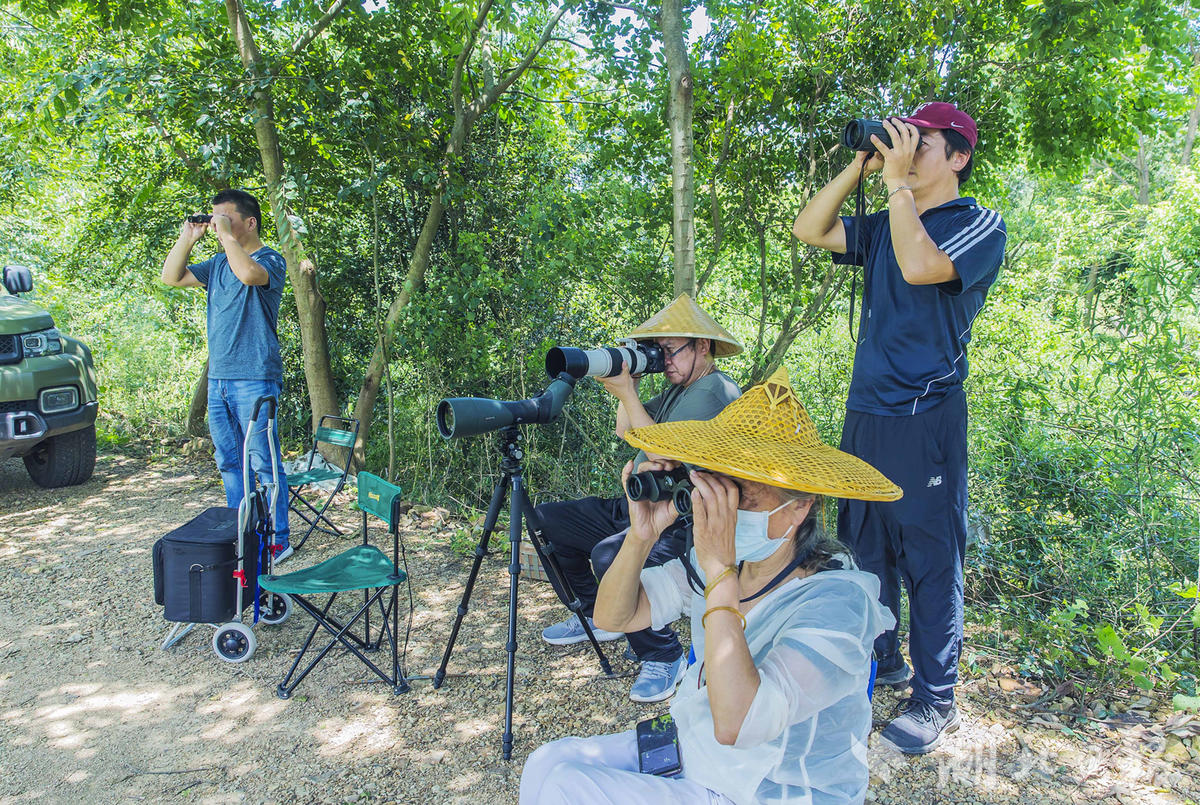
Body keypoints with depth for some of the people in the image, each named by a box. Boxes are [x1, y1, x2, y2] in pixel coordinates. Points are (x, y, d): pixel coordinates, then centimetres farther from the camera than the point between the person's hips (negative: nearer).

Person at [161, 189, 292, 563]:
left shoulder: (270, 259, -6)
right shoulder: (218, 263, 17)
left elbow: (249, 273, -29)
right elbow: (172, 278, 18)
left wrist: (226, 235, -17)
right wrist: (187, 238, 8)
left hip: (255, 379, -8)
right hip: (218, 378, 8)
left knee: (263, 464, -5)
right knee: (229, 463, 13)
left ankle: (278, 541, 3)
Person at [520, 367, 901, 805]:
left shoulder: (836, 600, -27)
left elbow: (734, 725, -37)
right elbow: (613, 616, -2)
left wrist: (721, 572, -38)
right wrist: (641, 536, -20)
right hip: (693, 750, 6)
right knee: (549, 765, -4)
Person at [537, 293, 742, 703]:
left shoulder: (715, 392, -14)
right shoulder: (677, 390, 18)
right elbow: (625, 431, 16)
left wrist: (626, 393, -20)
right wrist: (627, 378, 5)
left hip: (681, 522, -10)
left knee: (609, 557, -37)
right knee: (548, 519, 8)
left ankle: (663, 656, -14)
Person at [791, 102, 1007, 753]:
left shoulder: (979, 226, -4)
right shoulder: (886, 226, 15)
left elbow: (920, 266, -22)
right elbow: (808, 229, 12)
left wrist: (897, 181, -14)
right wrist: (860, 166, 4)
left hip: (926, 418, -7)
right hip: (865, 412, 7)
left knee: (930, 559, 0)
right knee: (864, 546, 15)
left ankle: (934, 700, 12)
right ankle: (880, 662, 32)